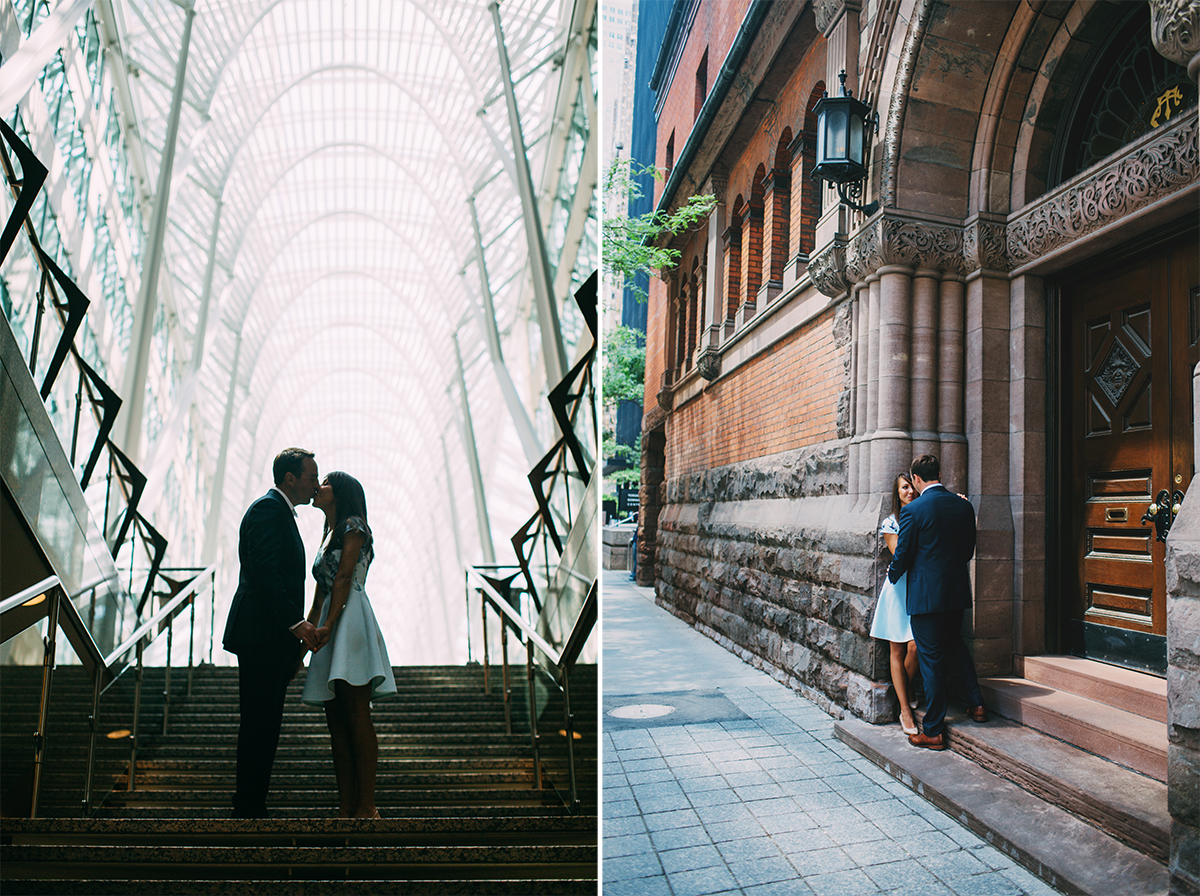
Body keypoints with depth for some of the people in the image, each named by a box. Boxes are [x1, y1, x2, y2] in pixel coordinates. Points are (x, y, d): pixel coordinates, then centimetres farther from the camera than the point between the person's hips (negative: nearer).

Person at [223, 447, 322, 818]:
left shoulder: (281, 511, 22)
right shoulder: (268, 508, -10)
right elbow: (264, 572, -21)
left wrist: (295, 636, 20)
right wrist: (296, 622, -24)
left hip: (274, 638, 10)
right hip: (261, 636, -10)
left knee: (265, 727, 13)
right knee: (259, 725, -5)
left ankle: (252, 808, 20)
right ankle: (249, 811, 2)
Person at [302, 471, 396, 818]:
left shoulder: (353, 526, 0)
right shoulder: (328, 535, 25)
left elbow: (344, 578, -11)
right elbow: (321, 590, 21)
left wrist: (328, 626, -18)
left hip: (350, 621, -9)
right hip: (331, 631, 9)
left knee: (356, 715, -10)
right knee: (335, 719, 5)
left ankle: (367, 807, -7)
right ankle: (346, 808, 8)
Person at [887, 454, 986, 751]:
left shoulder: (913, 510, -15)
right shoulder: (964, 506, 2)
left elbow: (902, 556, -11)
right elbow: (969, 549, 11)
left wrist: (892, 574, 10)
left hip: (926, 594, -6)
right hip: (957, 591, 6)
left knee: (931, 659, 2)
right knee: (955, 644, 28)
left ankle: (933, 731, 12)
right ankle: (975, 703, 31)